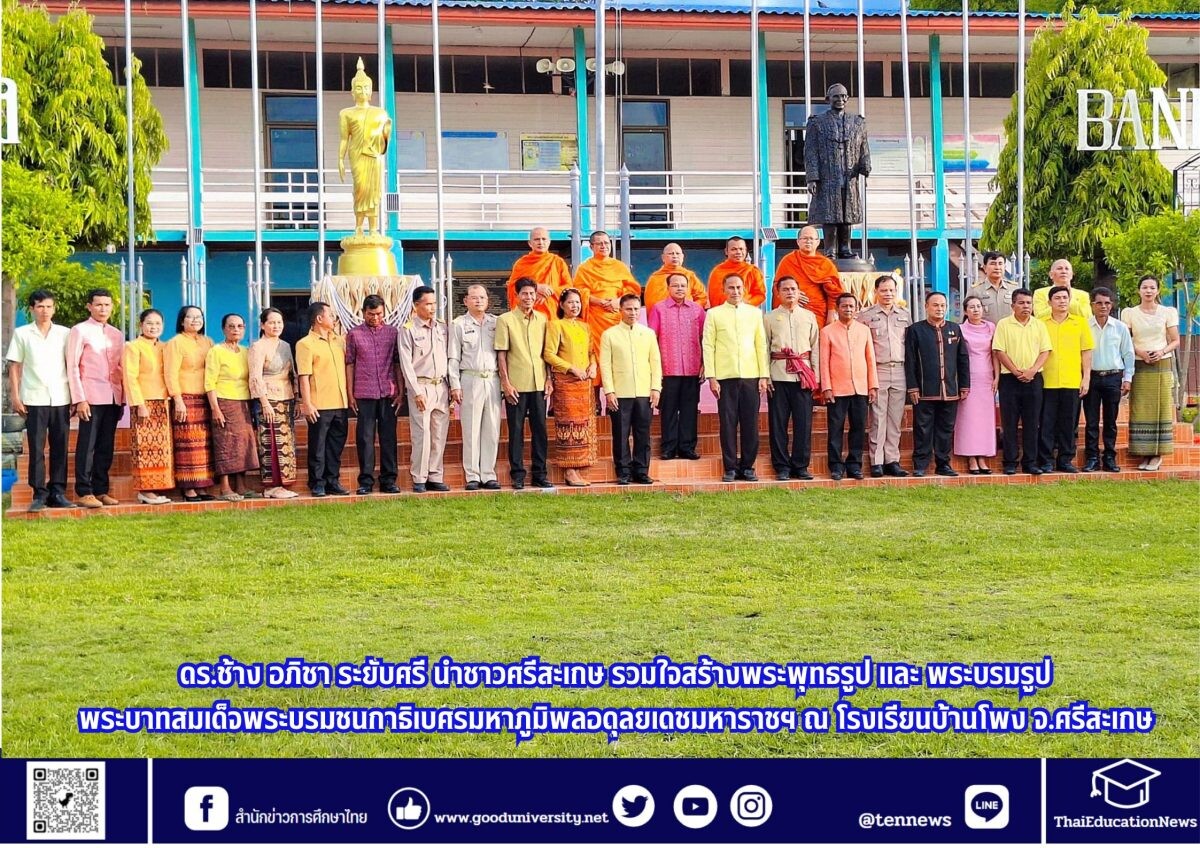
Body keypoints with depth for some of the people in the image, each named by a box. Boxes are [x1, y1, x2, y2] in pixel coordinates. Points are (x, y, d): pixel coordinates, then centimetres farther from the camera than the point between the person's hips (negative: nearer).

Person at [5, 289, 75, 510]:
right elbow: (14, 367, 6)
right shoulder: (22, 334, 6)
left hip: (61, 399, 2)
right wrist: (15, 397, -1)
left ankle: (57, 493, 9)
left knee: (60, 448, 2)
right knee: (36, 448, -2)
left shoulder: (65, 334, 9)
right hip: (34, 400, -1)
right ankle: (39, 494, 2)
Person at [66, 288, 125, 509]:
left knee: (106, 447, 6)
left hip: (113, 398, 5)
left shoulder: (116, 335, 16)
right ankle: (84, 492, -2)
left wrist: (122, 399, 10)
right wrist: (79, 399, -11)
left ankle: (101, 490, 11)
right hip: (91, 397, -5)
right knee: (87, 446, -5)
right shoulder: (80, 331, 0)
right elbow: (72, 367, -4)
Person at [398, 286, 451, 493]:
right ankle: (419, 479, -1)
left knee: (439, 435, 5)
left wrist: (451, 386, 9)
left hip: (441, 386, 5)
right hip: (421, 387, -5)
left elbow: (449, 357, 14)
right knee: (422, 434, -8)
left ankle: (435, 477, 11)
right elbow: (406, 364, -6)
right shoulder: (408, 330, -3)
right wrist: (417, 392, -12)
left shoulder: (442, 327, 12)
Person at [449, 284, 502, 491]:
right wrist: (455, 385, -5)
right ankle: (472, 476, 1)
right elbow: (453, 358, 3)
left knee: (492, 429, 2)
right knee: (471, 430, -3)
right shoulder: (458, 324, 5)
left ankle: (488, 474, 8)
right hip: (470, 380, -3)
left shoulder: (496, 323, 13)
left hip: (493, 380, 3)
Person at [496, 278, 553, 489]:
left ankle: (540, 474, 12)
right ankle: (517, 475, 5)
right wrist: (506, 382, -8)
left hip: (539, 384, 4)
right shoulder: (506, 320, 0)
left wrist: (548, 379, 7)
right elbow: (501, 354, -2)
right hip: (516, 385, -4)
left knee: (540, 429, 5)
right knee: (516, 430, 0)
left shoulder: (542, 319, 11)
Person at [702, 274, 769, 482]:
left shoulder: (754, 313, 12)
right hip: (725, 377, -1)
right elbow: (708, 346, 3)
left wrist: (764, 375, 3)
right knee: (728, 423, -1)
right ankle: (730, 468, 5)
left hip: (751, 377, 1)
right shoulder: (714, 314, 7)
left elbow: (762, 345, 11)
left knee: (750, 423, 0)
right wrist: (711, 377, -5)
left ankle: (747, 466, 8)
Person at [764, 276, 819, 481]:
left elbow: (815, 347, 12)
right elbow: (764, 348, 6)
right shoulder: (770, 317, 8)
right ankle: (782, 467, 6)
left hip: (803, 374, 1)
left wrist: (816, 376, 4)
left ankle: (800, 466, 6)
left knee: (804, 422, -1)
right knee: (778, 422, 0)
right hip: (778, 374, -1)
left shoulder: (809, 317, 12)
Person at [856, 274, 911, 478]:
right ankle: (876, 462, -3)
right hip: (877, 370, -3)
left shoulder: (905, 315, 14)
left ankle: (892, 461, 8)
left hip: (900, 370, 3)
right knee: (877, 417, -5)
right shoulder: (865, 316, 3)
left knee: (895, 417, 4)